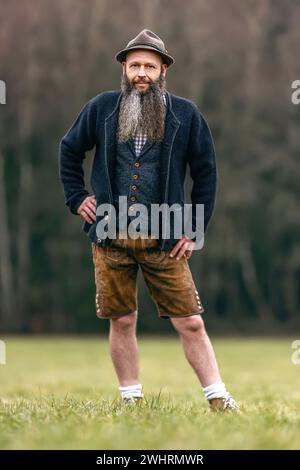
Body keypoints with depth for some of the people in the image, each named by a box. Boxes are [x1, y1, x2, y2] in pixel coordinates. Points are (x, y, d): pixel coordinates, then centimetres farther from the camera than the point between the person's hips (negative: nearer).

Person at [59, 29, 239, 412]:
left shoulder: (185, 114, 1)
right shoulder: (101, 108, 4)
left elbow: (206, 172, 7)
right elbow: (69, 150, 19)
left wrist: (195, 230, 2)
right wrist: (76, 198, 9)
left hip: (164, 240, -1)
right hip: (110, 237, 1)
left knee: (190, 323, -4)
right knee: (122, 321, 6)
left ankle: (219, 400, -1)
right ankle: (131, 400, 16)